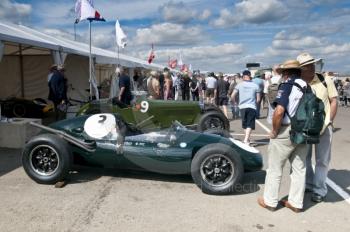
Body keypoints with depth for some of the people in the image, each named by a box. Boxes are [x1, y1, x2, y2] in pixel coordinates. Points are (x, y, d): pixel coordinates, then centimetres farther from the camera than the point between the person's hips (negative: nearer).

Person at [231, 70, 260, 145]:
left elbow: (232, 96, -4)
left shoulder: (239, 85, 2)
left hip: (242, 107, 2)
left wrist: (234, 103, 14)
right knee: (250, 125, -4)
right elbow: (258, 98, 2)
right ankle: (246, 139, -19)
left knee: (245, 124, 17)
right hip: (252, 107, -2)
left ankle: (247, 138, 30)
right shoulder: (255, 86, 2)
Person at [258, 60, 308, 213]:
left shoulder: (287, 86, -14)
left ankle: (269, 201, 19)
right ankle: (295, 203, 26)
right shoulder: (307, 87, 8)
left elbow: (279, 111, -26)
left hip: (286, 131, -7)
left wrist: (274, 131, -14)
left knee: (275, 168, 7)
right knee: (299, 168, 14)